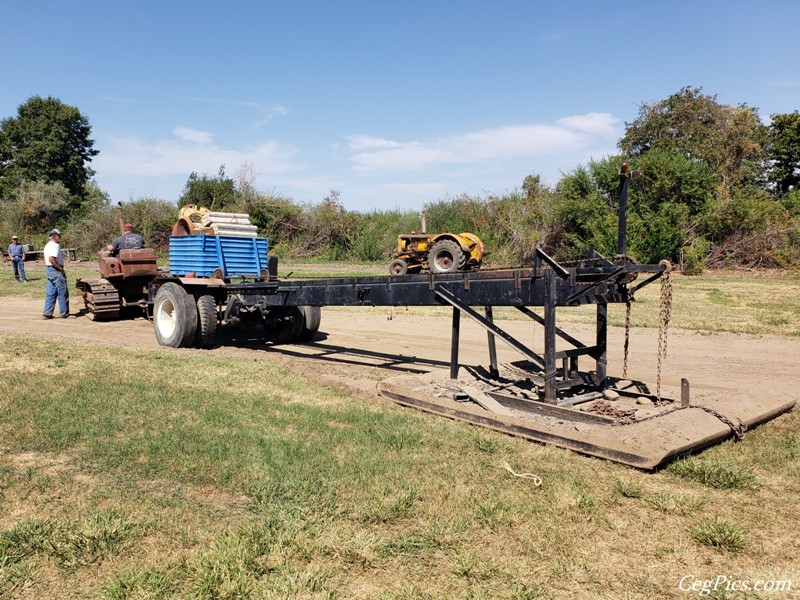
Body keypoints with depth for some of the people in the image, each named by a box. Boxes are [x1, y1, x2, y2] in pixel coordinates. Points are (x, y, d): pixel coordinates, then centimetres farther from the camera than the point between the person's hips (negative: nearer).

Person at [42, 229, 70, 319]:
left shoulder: (47, 245, 17)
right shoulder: (55, 245, -15)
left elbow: (47, 260, 21)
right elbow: (51, 259, -26)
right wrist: (61, 269, -20)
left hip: (49, 270, 10)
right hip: (56, 271, -10)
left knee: (50, 293, 11)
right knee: (63, 293, -1)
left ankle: (47, 313, 10)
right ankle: (65, 313, 4)